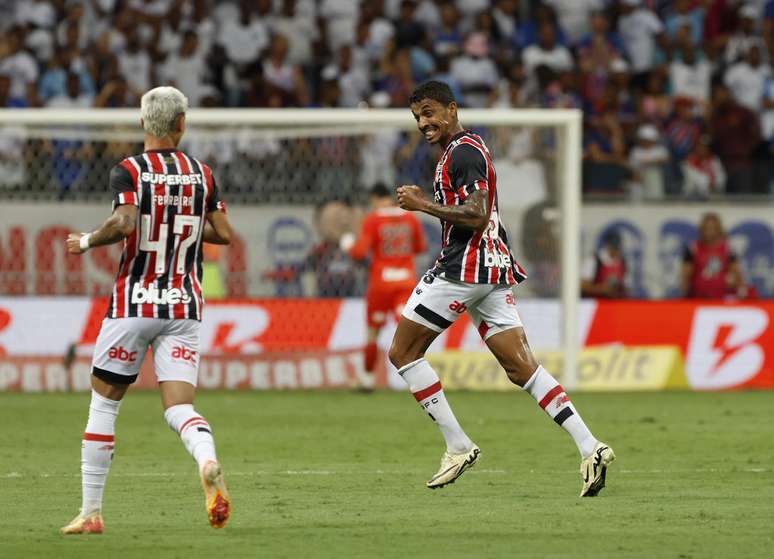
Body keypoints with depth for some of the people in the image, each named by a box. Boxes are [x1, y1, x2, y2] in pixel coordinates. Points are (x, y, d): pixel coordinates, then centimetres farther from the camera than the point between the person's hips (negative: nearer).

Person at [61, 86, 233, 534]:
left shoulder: (129, 171, -7)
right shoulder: (201, 173, 5)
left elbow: (124, 223, -23)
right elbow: (224, 233, 6)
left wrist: (86, 242, -5)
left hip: (134, 305, -3)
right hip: (185, 308, 3)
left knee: (104, 404, 10)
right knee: (179, 408, -2)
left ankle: (91, 511, 13)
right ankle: (208, 463, -36)